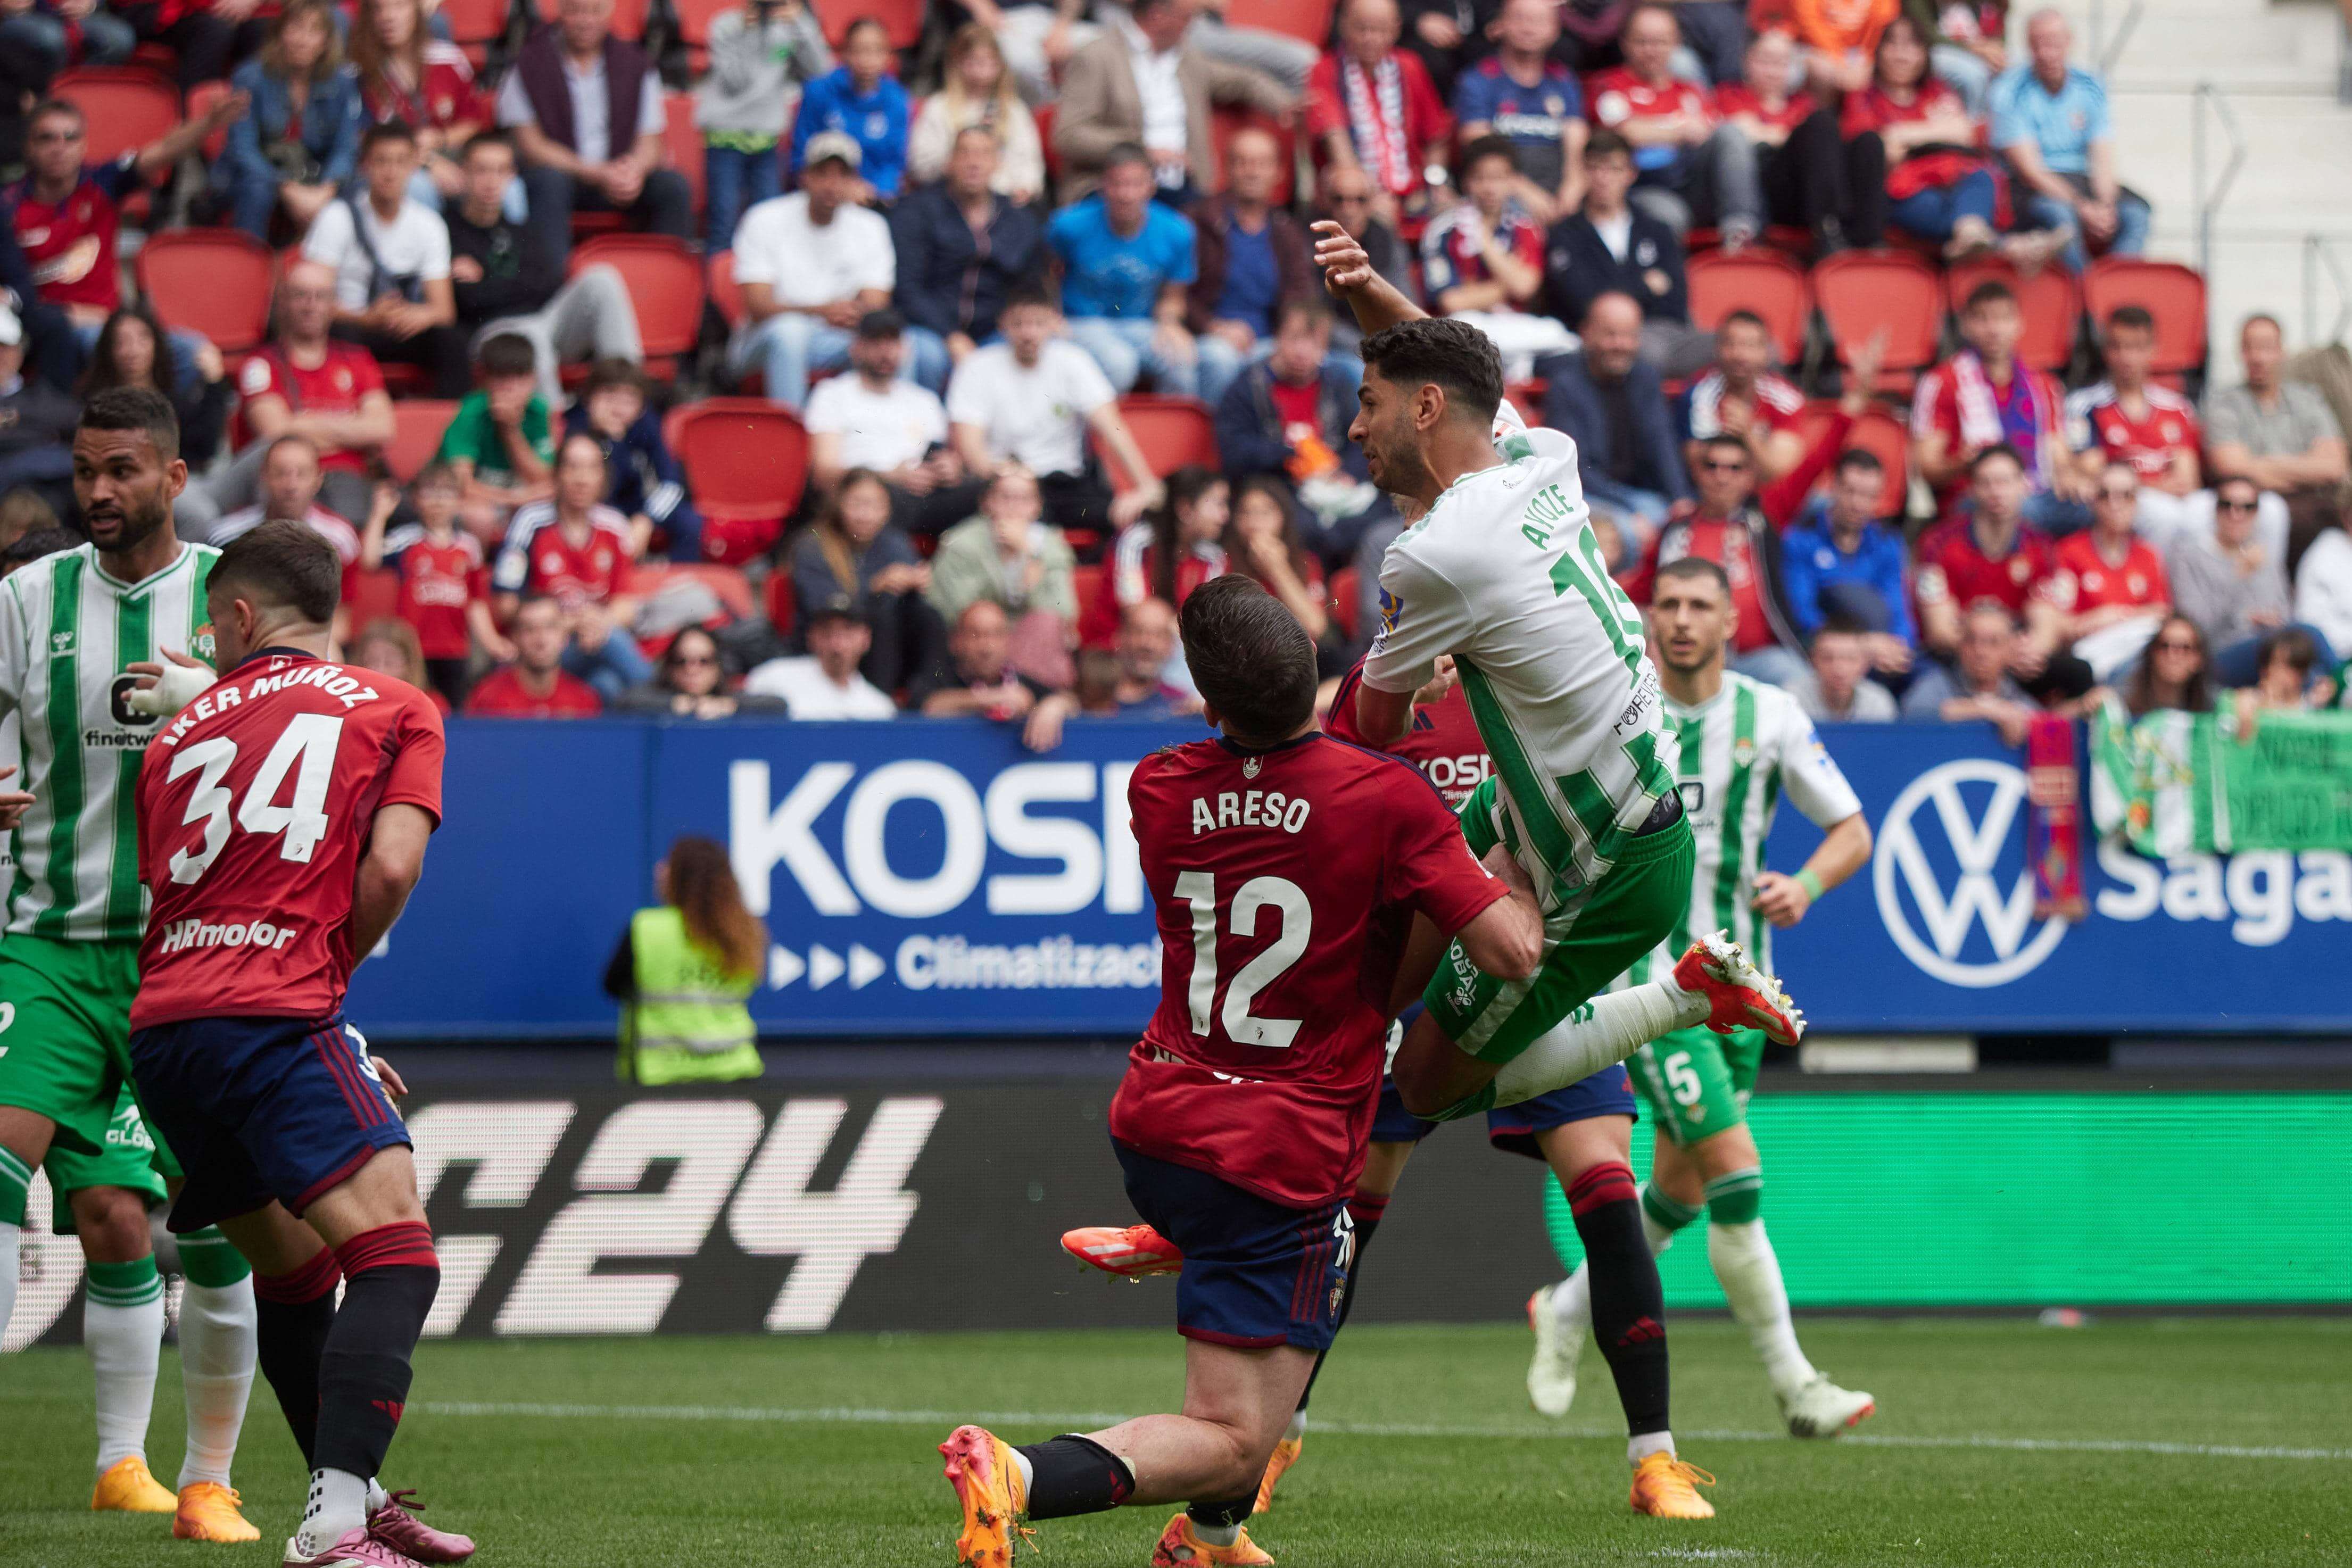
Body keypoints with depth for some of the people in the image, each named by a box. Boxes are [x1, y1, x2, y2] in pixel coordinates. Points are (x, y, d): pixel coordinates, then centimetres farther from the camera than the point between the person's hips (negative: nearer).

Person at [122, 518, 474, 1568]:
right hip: (273, 1015, -6)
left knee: (292, 1266, 20)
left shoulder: (180, 736, 23)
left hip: (160, 1026, 6)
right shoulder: (397, 710, 11)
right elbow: (391, 866, -3)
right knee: (395, 1254, -14)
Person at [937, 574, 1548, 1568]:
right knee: (1230, 1442, -6)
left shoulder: (1157, 791, -1)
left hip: (1154, 1125, 7)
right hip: (1280, 1161, -7)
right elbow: (1510, 953, -15)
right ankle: (1017, 1478, -30)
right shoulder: (1386, 799, -15)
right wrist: (1517, 877, 8)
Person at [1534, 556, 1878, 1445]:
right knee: (1736, 1171, -15)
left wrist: (1806, 884, -16)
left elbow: (1852, 831, 3)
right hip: (1644, 969, -4)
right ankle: (1795, 1388, -10)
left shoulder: (1770, 716, 0)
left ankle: (1569, 1311, 39)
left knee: (1683, 1190, 12)